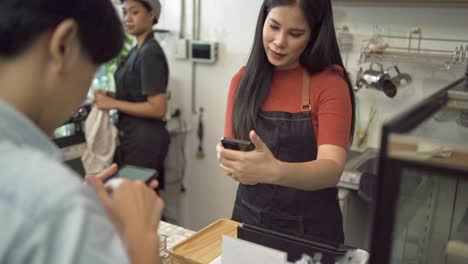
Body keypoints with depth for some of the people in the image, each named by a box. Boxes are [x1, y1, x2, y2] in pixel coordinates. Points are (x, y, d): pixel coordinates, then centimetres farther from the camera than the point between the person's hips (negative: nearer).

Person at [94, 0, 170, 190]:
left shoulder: (150, 53, -17)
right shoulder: (138, 50, 10)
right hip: (134, 135, 9)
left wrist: (113, 103, -17)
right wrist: (110, 96, 3)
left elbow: (157, 108, -22)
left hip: (144, 138, -9)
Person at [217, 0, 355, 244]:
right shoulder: (243, 80, -1)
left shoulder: (330, 84, -14)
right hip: (249, 218, 4)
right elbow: (231, 149, 0)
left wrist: (275, 171, -43)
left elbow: (332, 169, -24)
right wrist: (231, 162, -24)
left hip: (310, 229, -3)